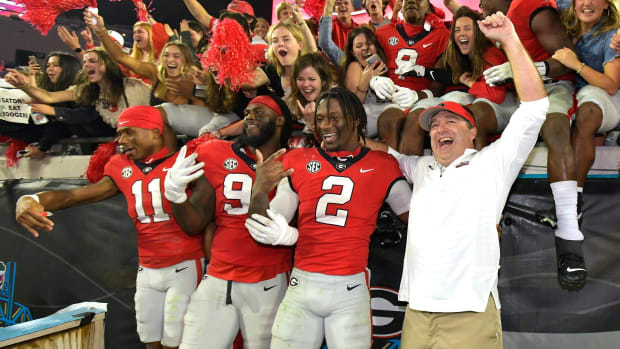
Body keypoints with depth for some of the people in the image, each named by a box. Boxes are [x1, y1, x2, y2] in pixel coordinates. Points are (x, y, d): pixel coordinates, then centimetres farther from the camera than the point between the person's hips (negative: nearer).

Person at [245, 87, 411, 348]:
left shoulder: (382, 166, 4)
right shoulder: (298, 161, 7)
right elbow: (268, 231, 7)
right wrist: (259, 191, -11)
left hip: (350, 289, -1)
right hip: (301, 285, 2)